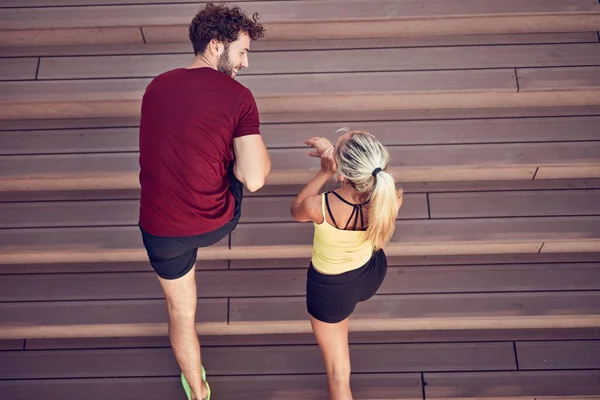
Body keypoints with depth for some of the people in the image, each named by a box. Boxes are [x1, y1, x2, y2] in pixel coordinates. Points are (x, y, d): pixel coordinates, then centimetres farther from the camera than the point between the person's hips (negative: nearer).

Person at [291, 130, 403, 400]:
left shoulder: (318, 207, -41)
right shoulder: (391, 199, -31)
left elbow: (296, 210, -12)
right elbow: (367, 177, -3)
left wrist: (325, 171, -13)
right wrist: (334, 155, -8)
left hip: (330, 288, -4)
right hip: (372, 274, 4)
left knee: (338, 372, 17)